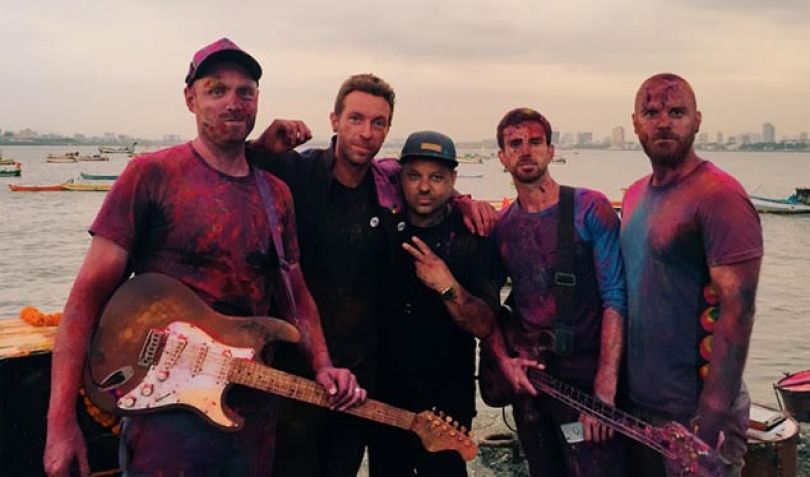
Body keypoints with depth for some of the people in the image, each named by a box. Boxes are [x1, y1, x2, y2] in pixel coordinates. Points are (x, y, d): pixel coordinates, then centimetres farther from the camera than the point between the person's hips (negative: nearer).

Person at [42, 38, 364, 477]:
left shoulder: (276, 194, 8)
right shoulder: (153, 174, -8)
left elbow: (297, 293, 15)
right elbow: (89, 294, -10)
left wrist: (322, 366, -2)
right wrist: (60, 422, -15)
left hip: (254, 410, 6)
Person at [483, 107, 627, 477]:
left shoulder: (590, 209, -8)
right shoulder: (498, 227, 5)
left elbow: (615, 298, -14)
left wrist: (604, 391, -20)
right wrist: (503, 359, -6)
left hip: (587, 380, -4)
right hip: (528, 380, 5)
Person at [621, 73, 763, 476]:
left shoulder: (719, 195, -16)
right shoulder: (635, 195, 8)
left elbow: (737, 312, -20)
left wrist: (711, 421, -22)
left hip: (695, 414, -7)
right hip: (637, 405, 7)